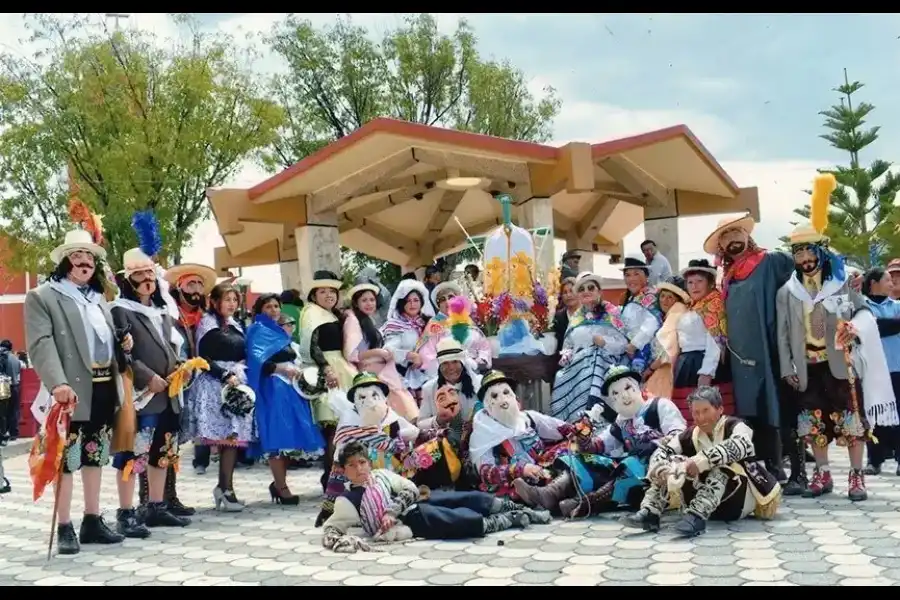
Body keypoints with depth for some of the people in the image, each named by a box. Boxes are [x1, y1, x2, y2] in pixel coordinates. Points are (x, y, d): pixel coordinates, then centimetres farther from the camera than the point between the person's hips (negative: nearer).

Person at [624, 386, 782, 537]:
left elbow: (738, 447, -33)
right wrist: (664, 471, -31)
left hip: (740, 499, -4)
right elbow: (661, 452, -8)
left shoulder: (735, 426, -9)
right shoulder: (691, 435, 3)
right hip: (708, 505, 4)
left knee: (721, 465, -30)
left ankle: (696, 517, -45)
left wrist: (700, 461, -41)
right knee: (674, 462, -9)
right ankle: (650, 513, -24)